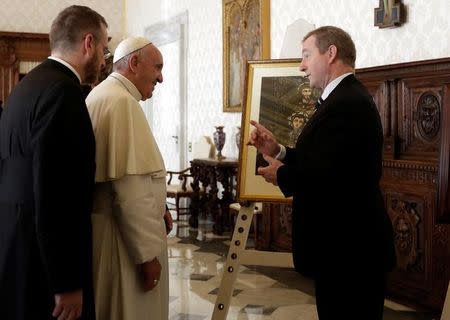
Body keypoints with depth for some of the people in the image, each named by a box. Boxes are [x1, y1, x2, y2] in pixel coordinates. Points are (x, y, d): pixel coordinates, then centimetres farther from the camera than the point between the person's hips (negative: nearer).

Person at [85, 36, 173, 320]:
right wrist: (147, 253, -21)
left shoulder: (103, 96, 13)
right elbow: (128, 186, -26)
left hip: (110, 223, 10)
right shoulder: (122, 102, -19)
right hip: (124, 236, -10)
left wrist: (155, 209, 13)